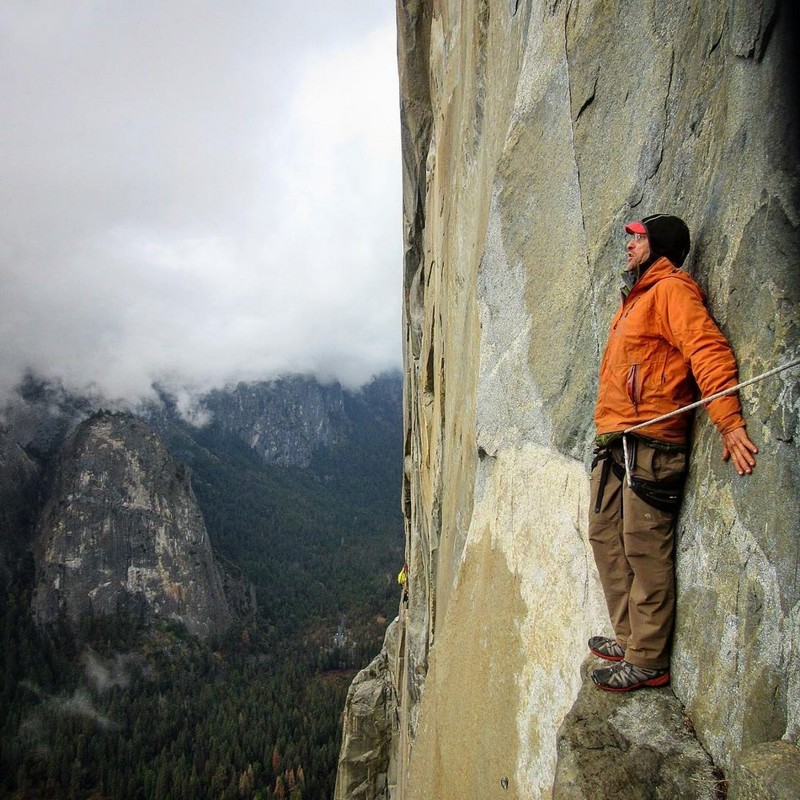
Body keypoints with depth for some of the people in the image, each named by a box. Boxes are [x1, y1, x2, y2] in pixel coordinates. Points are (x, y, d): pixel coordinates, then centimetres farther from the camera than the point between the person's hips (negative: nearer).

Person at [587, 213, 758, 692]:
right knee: (607, 537, 12)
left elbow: (708, 351, -16)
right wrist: (610, 436, 15)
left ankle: (648, 662, 5)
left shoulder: (671, 290, -4)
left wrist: (730, 423, -26)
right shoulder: (636, 299, 24)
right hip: (615, 442, 10)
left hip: (650, 443, -10)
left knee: (644, 548, -6)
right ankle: (628, 639, 24)